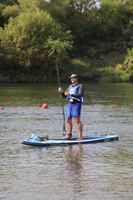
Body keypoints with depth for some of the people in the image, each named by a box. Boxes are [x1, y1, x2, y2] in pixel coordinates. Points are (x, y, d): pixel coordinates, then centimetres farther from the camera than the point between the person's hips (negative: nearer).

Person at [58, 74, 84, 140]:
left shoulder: (80, 86, -1)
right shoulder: (70, 86, 20)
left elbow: (80, 95, -18)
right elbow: (64, 96, 16)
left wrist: (70, 94, -30)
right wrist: (61, 92, -5)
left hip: (76, 104, -7)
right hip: (69, 104, 7)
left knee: (77, 120, -12)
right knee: (68, 120, 5)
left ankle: (80, 136, -13)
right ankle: (69, 135, 12)